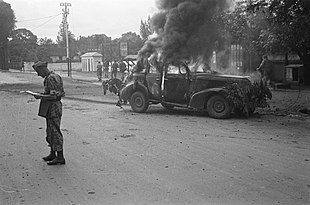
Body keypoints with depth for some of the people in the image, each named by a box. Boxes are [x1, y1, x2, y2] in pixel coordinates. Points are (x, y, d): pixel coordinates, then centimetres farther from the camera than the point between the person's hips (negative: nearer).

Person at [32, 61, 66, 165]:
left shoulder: (51, 78, -18)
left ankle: (60, 157, -3)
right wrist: (42, 96, 14)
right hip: (51, 109, 11)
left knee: (55, 132, -7)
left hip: (53, 108, -11)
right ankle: (52, 154, 27)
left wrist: (41, 96, -16)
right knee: (50, 132, 17)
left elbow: (54, 96, -24)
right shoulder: (54, 76, 14)